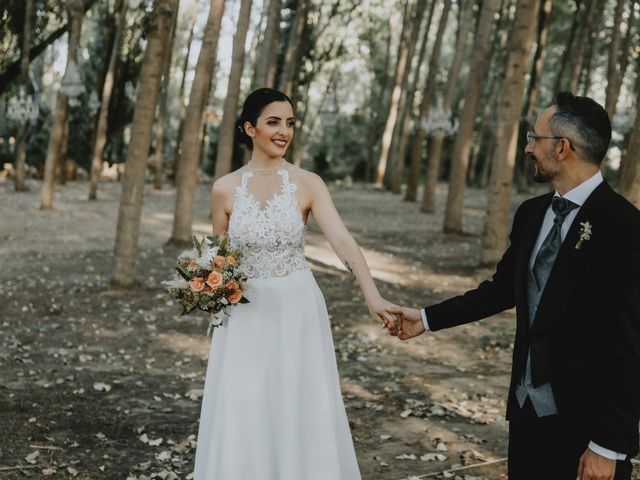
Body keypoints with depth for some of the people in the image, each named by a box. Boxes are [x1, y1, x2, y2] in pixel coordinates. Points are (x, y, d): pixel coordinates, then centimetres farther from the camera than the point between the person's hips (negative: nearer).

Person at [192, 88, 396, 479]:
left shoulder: (308, 184, -7)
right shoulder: (225, 189, -2)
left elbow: (343, 242, -19)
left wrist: (373, 297, -33)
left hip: (296, 312, -1)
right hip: (246, 316, 1)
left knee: (300, 417, 7)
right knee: (242, 422, 6)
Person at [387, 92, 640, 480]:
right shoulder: (532, 214, 5)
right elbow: (504, 288, 17)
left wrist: (608, 445, -18)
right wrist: (428, 318, 16)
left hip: (584, 420, -7)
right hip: (528, 406, 7)